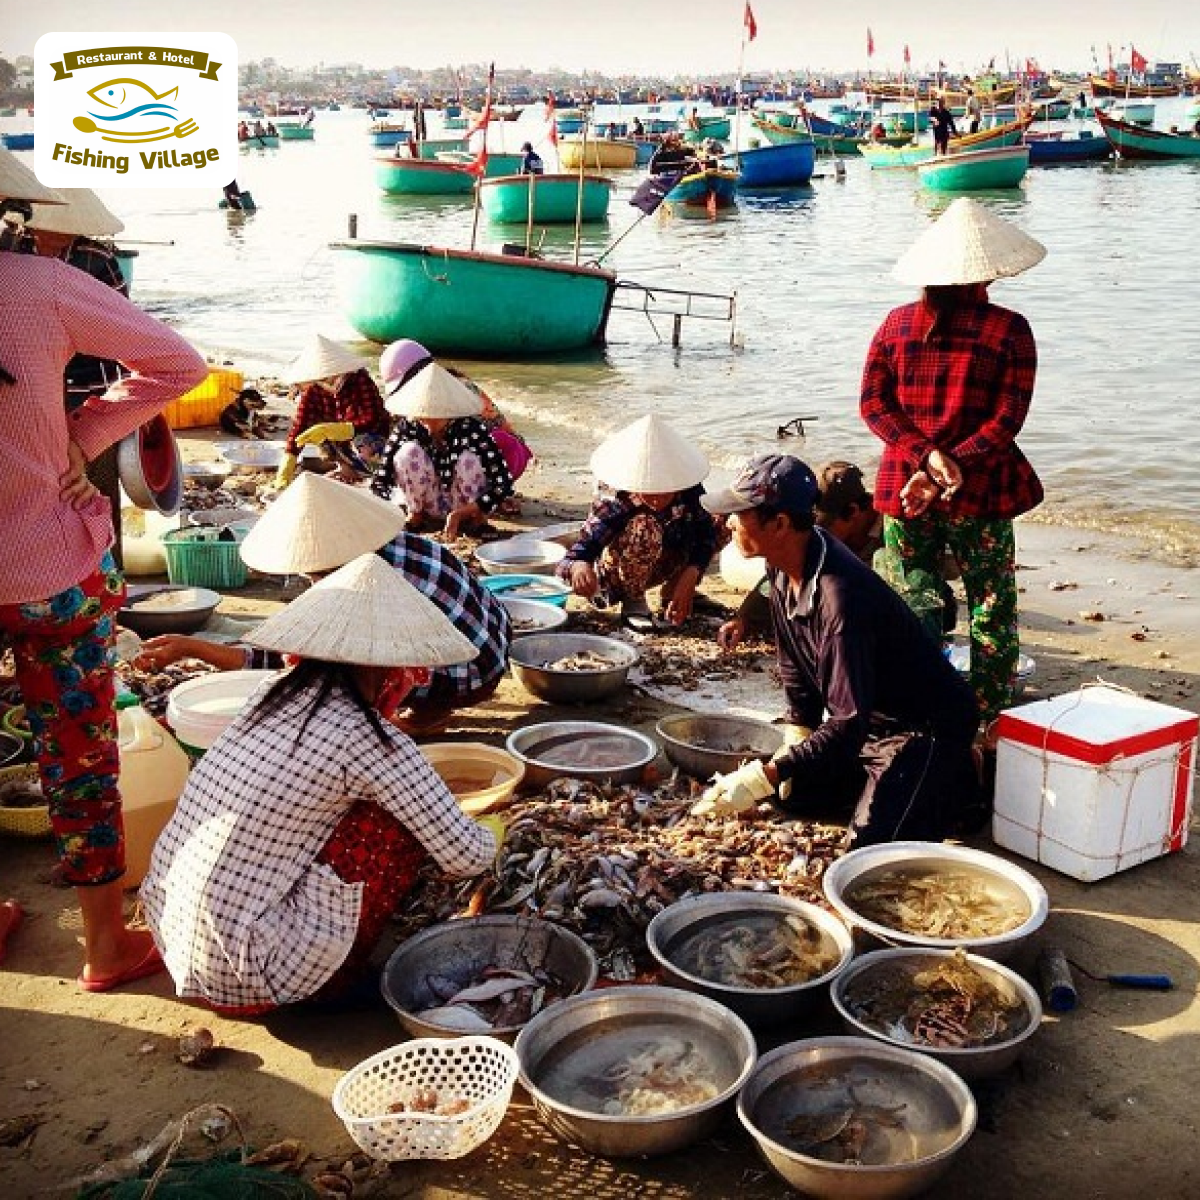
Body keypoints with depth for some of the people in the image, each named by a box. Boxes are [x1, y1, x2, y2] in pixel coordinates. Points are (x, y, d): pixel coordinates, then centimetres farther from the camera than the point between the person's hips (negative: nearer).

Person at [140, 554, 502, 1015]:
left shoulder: (278, 691, 4)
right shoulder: (371, 742, -16)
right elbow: (466, 858, -8)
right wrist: (492, 835, 14)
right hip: (243, 978, -8)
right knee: (399, 823, -1)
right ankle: (339, 978, 12)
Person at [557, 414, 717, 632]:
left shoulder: (688, 494, -23)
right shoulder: (614, 502, -33)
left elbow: (706, 537, -18)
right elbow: (585, 543, -38)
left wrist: (688, 578, -35)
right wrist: (580, 565, -63)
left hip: (663, 564, 5)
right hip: (616, 573, -5)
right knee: (644, 527, -38)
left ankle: (671, 594, 3)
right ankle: (633, 601, -13)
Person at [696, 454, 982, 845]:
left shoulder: (840, 597, -35)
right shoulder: (783, 567, -7)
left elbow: (848, 722, -34)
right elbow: (796, 667, 7)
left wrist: (766, 775, -36)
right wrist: (794, 747, 4)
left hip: (926, 724, -9)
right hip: (868, 719, 9)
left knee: (869, 842, -19)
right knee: (788, 795, 8)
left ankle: (957, 780, 8)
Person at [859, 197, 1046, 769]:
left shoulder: (896, 323, 3)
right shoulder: (1010, 330, -6)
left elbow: (873, 403, -3)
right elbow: (1008, 418, -13)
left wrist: (926, 456, -10)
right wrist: (950, 469, -16)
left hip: (904, 487, 3)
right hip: (978, 492, -3)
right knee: (992, 614, 10)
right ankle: (989, 723, 14)